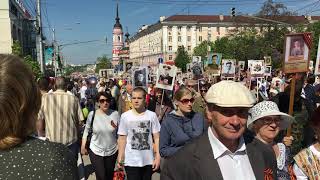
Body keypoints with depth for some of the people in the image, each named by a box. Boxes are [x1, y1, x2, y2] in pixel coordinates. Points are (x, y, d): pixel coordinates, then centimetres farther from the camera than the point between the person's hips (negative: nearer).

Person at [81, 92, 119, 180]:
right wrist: (83, 146, 1)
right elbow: (86, 131, 0)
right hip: (95, 151, -2)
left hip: (112, 151, 2)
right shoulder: (92, 114, -11)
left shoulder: (115, 114, -10)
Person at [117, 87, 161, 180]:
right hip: (131, 161, -1)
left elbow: (156, 138, -1)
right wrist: (120, 157, 1)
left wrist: (157, 156, -5)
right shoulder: (125, 116, -4)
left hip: (148, 160, 1)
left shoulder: (152, 115, -4)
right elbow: (122, 138, 1)